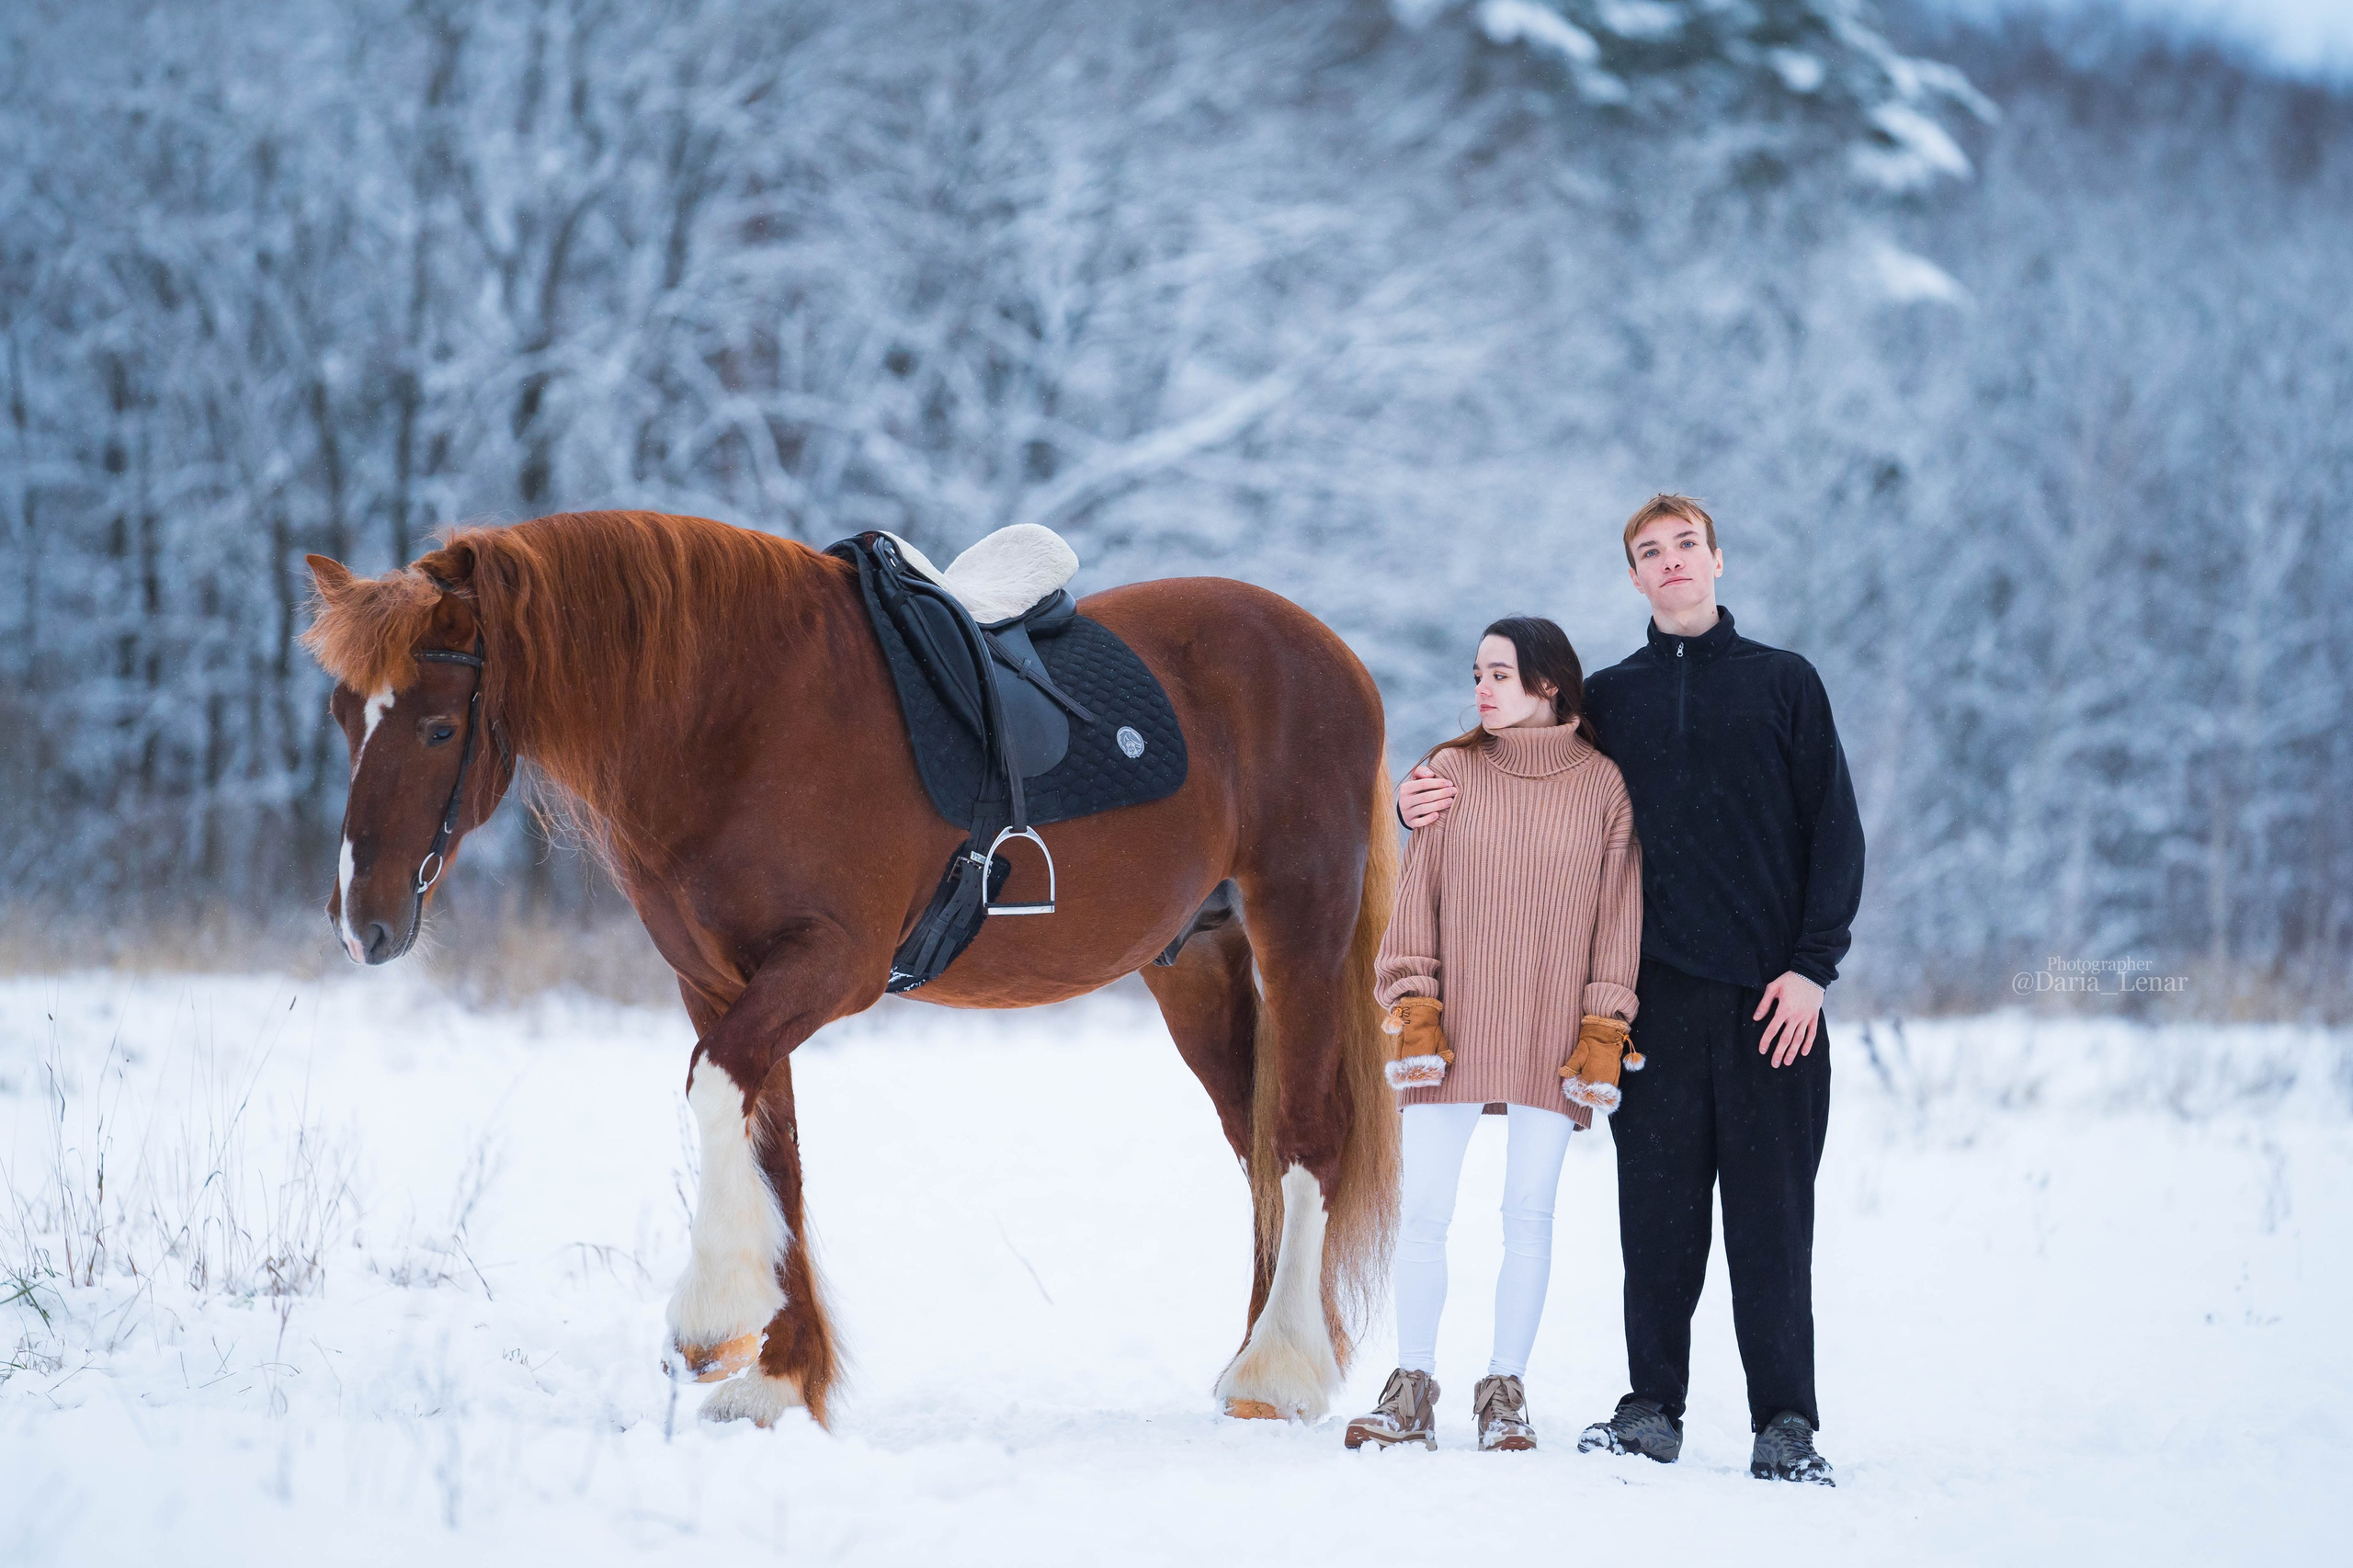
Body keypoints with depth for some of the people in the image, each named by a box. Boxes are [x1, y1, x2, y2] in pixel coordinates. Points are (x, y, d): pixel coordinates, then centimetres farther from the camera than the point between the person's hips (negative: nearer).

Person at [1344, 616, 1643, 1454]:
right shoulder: (1451, 773, 5)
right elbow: (1417, 896, 6)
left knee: (1529, 1216, 3)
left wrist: (1603, 1035, -4)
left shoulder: (1603, 786, 1)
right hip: (1452, 1032, 1)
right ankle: (1412, 1392, 4)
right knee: (1423, 1211, -1)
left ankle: (1505, 1393, 10)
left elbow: (1619, 914, 2)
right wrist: (1415, 1013, -3)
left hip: (1551, 1038, -1)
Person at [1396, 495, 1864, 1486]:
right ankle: (1653, 1407, 10)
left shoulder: (1784, 684, 8)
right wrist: (1423, 799, -2)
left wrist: (1813, 966, -6)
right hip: (1657, 995, 2)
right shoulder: (1608, 699, 14)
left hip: (1771, 996, -2)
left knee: (1772, 1215, -4)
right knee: (1657, 1211, 2)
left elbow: (1836, 832, 4)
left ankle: (1785, 1424, -1)